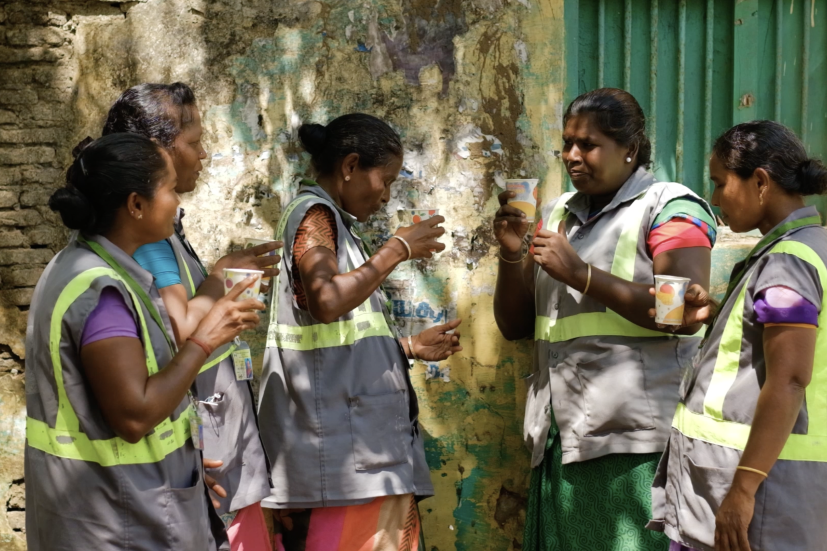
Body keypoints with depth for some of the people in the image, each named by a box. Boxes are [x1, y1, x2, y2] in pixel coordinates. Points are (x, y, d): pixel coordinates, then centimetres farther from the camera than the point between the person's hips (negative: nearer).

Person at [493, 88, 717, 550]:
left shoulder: (671, 208, -1)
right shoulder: (557, 214, 18)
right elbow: (515, 326, 18)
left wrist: (580, 274, -15)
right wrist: (512, 255, 0)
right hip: (560, 441, 6)